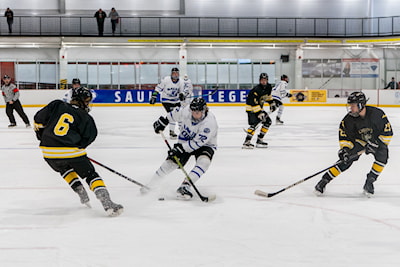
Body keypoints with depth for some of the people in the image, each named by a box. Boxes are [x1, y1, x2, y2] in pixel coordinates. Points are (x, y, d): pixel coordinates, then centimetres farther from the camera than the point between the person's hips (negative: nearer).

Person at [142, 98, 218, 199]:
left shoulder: (210, 122, -33)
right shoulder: (185, 111, -21)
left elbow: (198, 142, -31)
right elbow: (175, 114, 4)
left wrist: (180, 148, -31)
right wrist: (163, 121, 10)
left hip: (205, 144, -3)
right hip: (185, 140, 3)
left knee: (204, 161, -31)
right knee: (172, 161, -8)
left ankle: (184, 186, -33)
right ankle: (152, 183, 7)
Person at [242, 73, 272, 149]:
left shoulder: (268, 87, -1)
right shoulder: (257, 90, -28)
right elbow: (254, 103, -32)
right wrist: (259, 113, -34)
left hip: (259, 107, 9)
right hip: (251, 108, -9)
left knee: (268, 121, 7)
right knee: (255, 123, -25)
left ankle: (259, 140, 10)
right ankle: (246, 142, -28)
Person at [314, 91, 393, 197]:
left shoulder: (377, 114, -28)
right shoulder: (349, 119, -19)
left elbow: (388, 132, -22)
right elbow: (344, 135, -10)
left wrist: (375, 143, -27)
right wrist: (344, 148, -25)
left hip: (377, 140, -1)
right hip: (359, 140, 1)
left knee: (382, 156, -28)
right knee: (346, 159, -15)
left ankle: (369, 182, -14)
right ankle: (324, 180, -10)